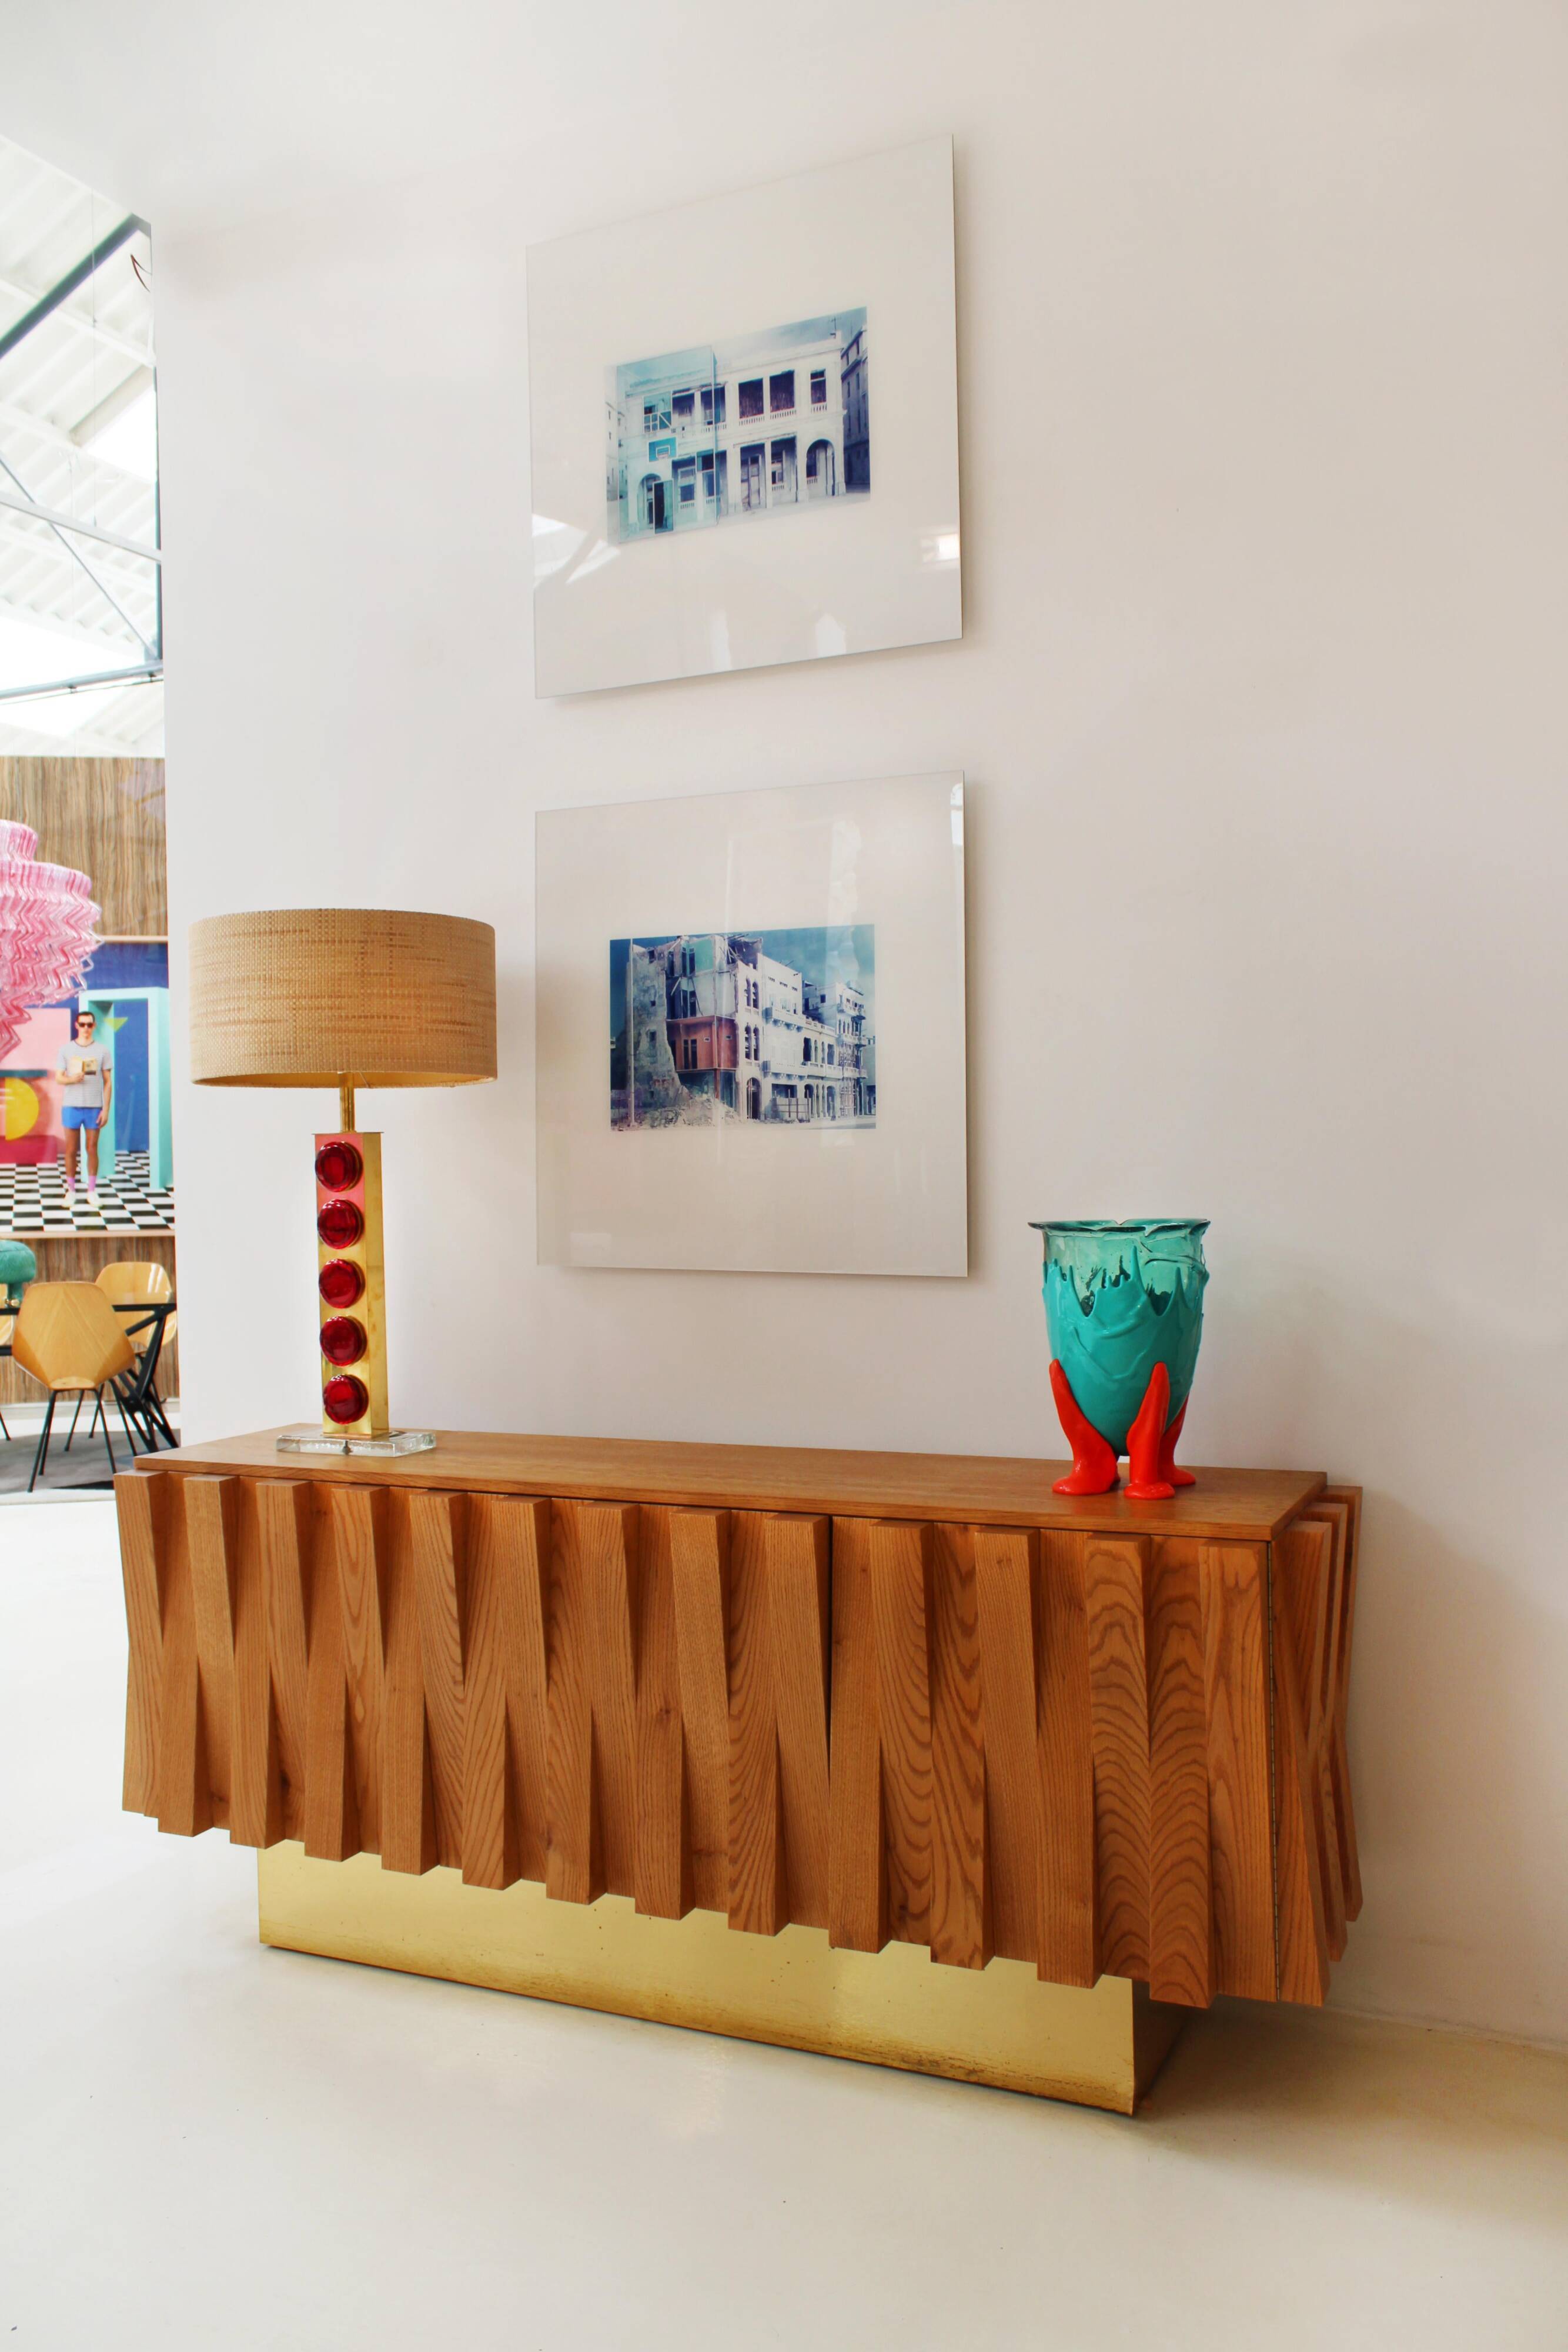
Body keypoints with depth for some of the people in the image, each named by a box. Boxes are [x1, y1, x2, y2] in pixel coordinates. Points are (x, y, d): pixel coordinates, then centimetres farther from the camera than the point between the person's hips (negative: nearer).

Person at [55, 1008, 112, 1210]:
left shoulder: (101, 1051, 5)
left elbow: (108, 1082, 4)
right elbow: (58, 1077, 7)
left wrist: (106, 1109, -2)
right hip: (71, 1106, 1)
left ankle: (92, 1191, 9)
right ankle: (71, 1190, 11)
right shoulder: (66, 1050, 7)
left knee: (92, 1149, 3)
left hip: (94, 1107, -1)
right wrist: (72, 1079, -16)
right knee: (71, 1150, 4)